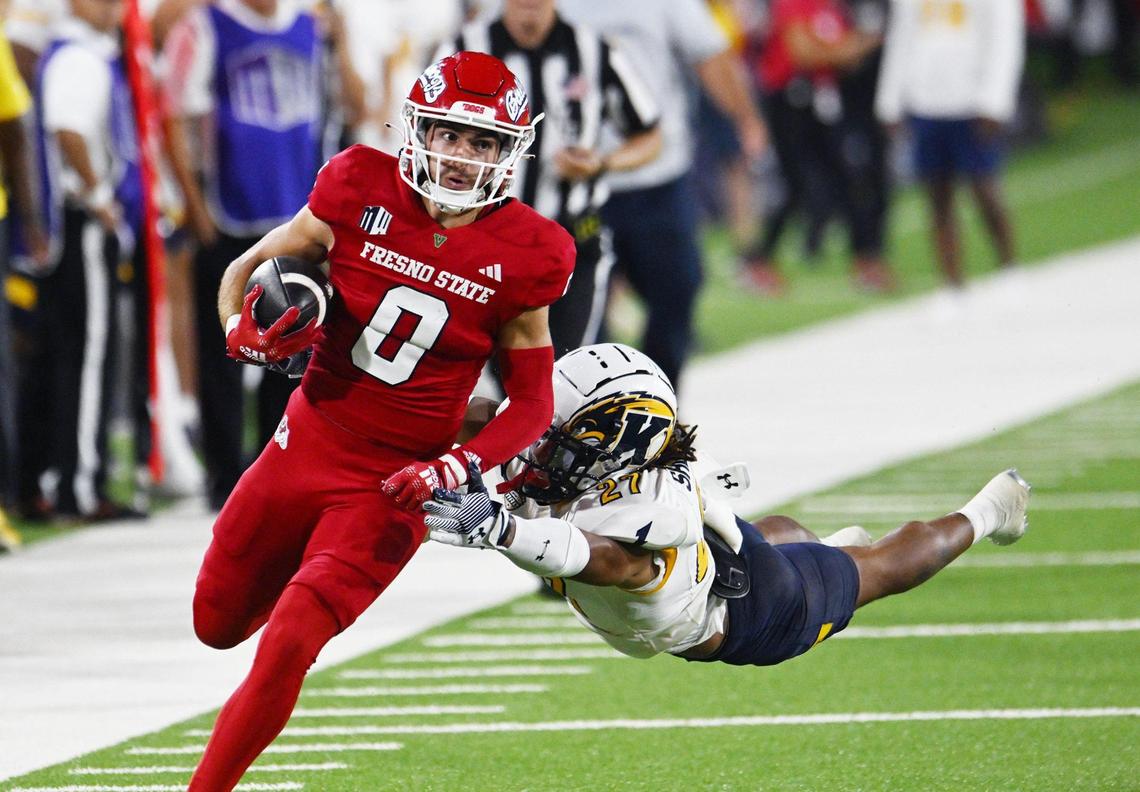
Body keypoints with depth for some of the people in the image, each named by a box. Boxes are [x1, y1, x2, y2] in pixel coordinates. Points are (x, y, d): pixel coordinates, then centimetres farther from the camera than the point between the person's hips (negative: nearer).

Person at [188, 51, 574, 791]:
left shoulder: (522, 259, -11)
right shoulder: (362, 195, -9)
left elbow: (533, 401, -2)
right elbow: (247, 271, 4)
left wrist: (459, 468, -18)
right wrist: (246, 331, -18)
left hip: (392, 481, -3)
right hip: (308, 444, 3)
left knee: (287, 649, -16)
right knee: (219, 624, 18)